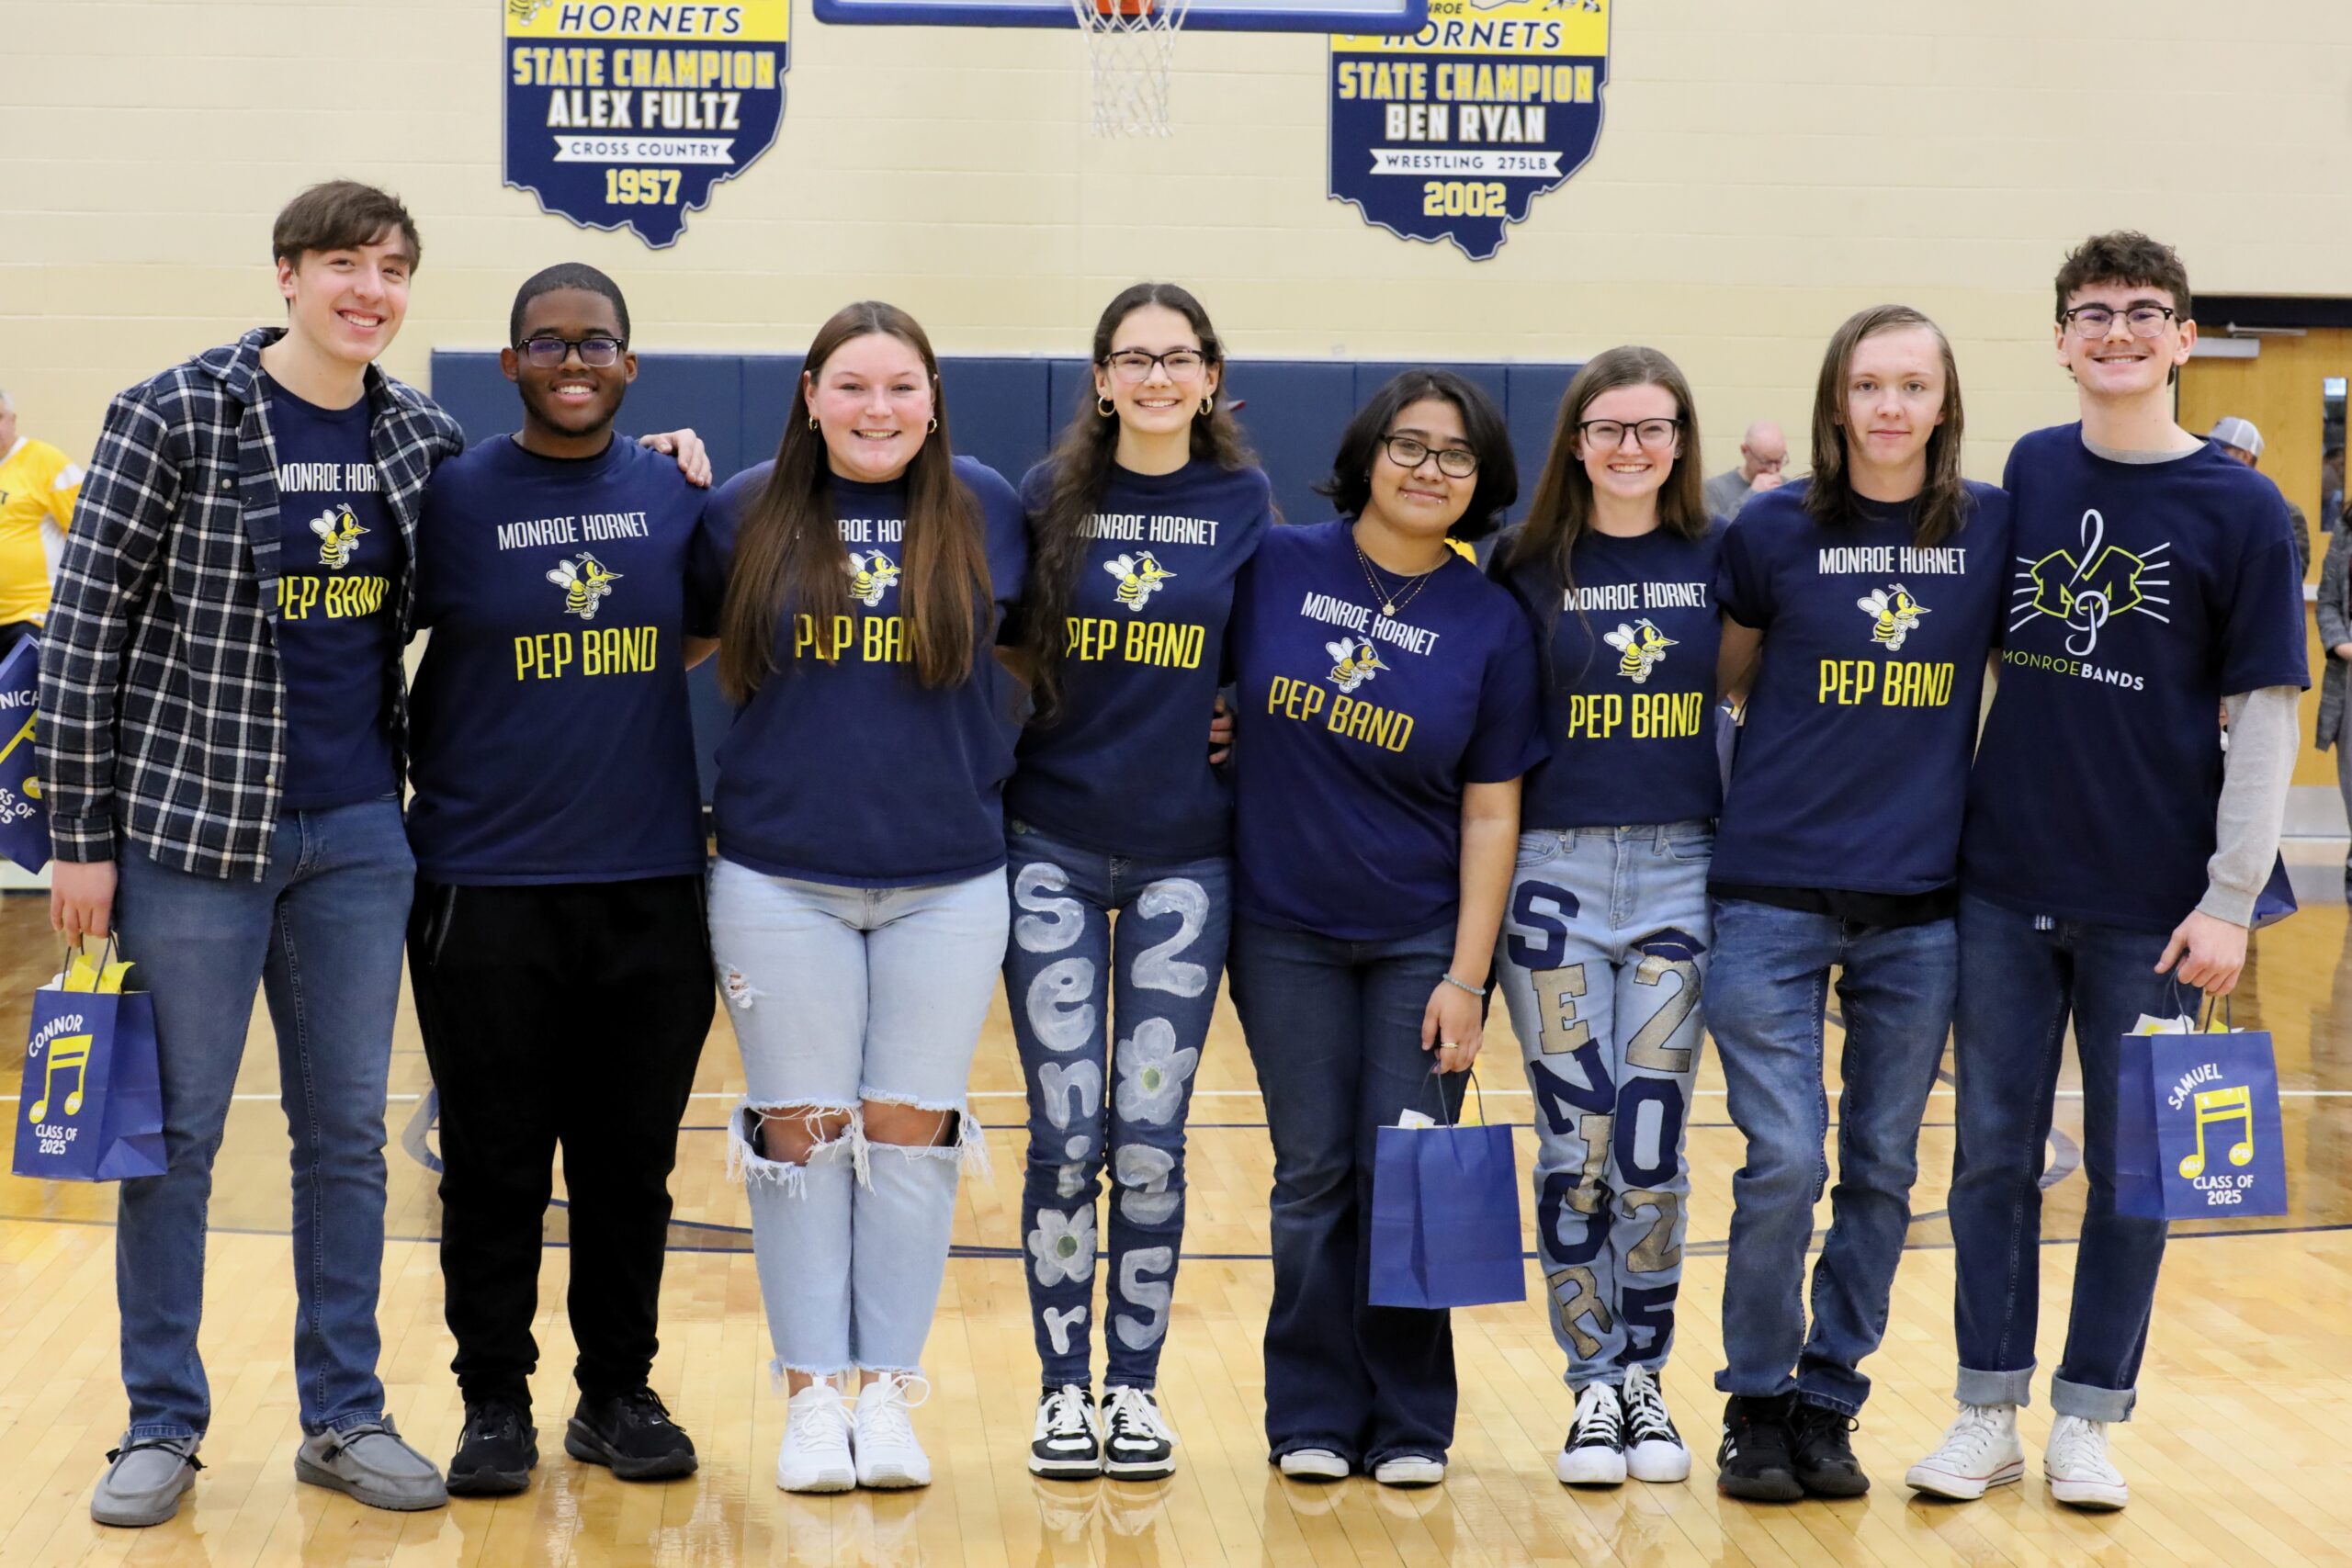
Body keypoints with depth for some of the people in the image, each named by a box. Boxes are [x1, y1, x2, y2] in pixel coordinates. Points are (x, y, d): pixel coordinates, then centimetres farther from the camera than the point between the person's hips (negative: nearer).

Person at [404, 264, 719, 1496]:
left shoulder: (676, 495, 6)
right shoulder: (451, 496, 0)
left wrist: (607, 703, 5)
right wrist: (439, 767, -1)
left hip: (651, 884, 2)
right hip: (486, 887, -2)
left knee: (630, 1161, 9)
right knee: (495, 1163, 5)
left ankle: (619, 1392, 23)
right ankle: (494, 1399, 19)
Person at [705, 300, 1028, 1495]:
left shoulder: (981, 508, 1)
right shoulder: (748, 511, 0)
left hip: (949, 881, 0)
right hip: (781, 879, 0)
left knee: (910, 1130, 5)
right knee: (802, 1130, 5)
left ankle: (889, 1389, 16)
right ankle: (812, 1393, 16)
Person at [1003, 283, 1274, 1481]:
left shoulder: (1244, 504, 4)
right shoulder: (1048, 495, 2)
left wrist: (1224, 726, -2)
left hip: (1184, 857, 0)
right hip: (1053, 852, 0)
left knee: (1151, 1143, 2)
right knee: (1067, 1138, -1)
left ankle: (1136, 1388, 15)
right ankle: (1064, 1387, 13)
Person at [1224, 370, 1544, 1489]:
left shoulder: (1490, 622, -3)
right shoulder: (1275, 567, -3)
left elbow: (1492, 812, -4)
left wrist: (1467, 977, -7)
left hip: (1421, 937, 0)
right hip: (1284, 928, 0)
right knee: (1315, 1175, 5)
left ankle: (1408, 1424, 14)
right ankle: (1314, 1416, 16)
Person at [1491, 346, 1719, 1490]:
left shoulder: (1719, 559, 6)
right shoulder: (1528, 570, 2)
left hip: (1680, 867, 1)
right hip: (1555, 869, -1)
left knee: (1651, 1140, 2)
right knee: (1575, 1142, 1)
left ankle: (1645, 1382, 16)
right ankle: (1592, 1388, 13)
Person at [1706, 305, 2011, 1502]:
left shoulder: (1993, 528, 1)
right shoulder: (1774, 530, -2)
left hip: (1919, 903, 2)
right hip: (1773, 889, -2)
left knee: (1882, 1170, 7)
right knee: (1783, 1161, -6)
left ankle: (1826, 1403, 22)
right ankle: (1757, 1404, 12)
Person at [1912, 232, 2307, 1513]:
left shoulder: (2237, 507, -4)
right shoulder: (2029, 473, 5)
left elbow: (2265, 712, -5)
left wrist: (2231, 900, -10)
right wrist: (1954, 817, 9)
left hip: (2152, 902, -2)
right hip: (2005, 883, 3)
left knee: (2131, 1168, 7)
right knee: (1994, 1155, 7)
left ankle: (2088, 1418, 20)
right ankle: (1988, 1410, 19)